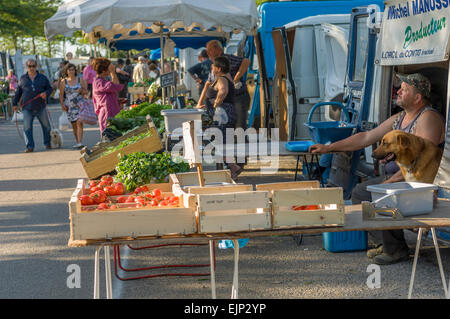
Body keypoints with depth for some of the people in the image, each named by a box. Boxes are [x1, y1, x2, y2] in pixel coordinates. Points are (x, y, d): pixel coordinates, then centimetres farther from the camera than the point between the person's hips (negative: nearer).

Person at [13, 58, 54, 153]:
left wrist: (46, 93, -13)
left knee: (46, 126, 6)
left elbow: (50, 88, 9)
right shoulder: (22, 78, 9)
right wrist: (15, 103, 11)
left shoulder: (43, 78, 6)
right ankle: (30, 146, -2)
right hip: (27, 108, 0)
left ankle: (47, 144, 22)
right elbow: (18, 92, 15)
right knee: (27, 127, -6)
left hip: (41, 107, 0)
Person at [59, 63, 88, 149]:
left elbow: (86, 92, 9)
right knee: (74, 125, 7)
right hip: (70, 106, 2)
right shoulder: (63, 82, 5)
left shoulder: (80, 80, 5)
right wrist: (62, 104, -6)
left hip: (80, 104, -1)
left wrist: (82, 90, -13)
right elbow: (61, 95, 6)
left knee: (79, 123, -16)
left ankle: (79, 143, -23)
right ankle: (78, 142, 20)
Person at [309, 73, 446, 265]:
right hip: (394, 177, 10)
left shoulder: (429, 118, -16)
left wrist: (392, 180, -25)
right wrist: (328, 148, 14)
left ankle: (397, 249, -10)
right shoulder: (398, 119, 14)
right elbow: (366, 137, 17)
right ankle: (387, 243, 11)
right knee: (359, 193, 7)